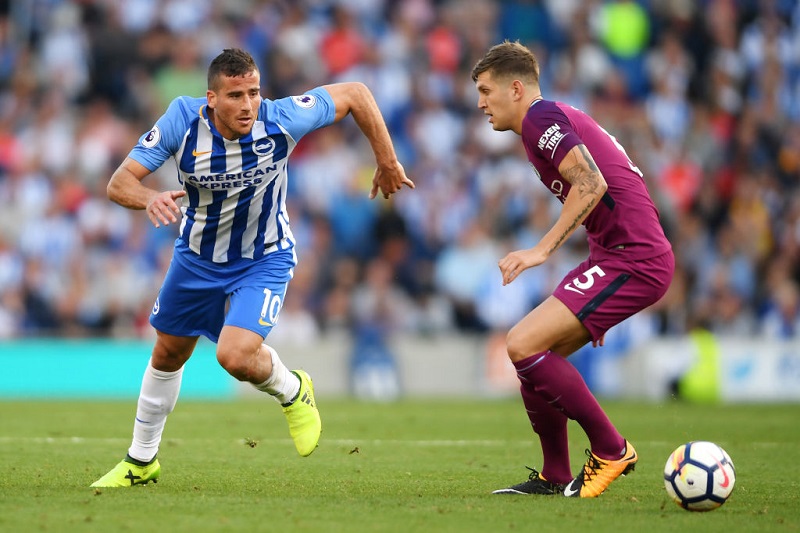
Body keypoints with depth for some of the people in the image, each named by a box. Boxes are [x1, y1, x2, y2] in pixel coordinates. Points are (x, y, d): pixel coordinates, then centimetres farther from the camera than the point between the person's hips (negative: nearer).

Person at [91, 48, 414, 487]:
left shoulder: (280, 119, -27)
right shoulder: (182, 121, -25)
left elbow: (355, 94, -12)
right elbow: (119, 182, -25)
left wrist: (387, 163, -5)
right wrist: (149, 198, -47)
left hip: (264, 260, -3)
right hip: (197, 256, 3)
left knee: (236, 355, -25)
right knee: (167, 356, 18)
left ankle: (292, 391, 10)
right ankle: (140, 462, 40)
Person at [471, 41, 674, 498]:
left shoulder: (541, 117, -8)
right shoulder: (558, 117, 23)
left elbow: (591, 184, -23)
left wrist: (542, 250, -24)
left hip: (633, 261, -10)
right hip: (615, 254, 10)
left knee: (523, 345, -15)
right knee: (534, 354, 11)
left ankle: (611, 450, -5)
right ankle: (555, 477, 17)